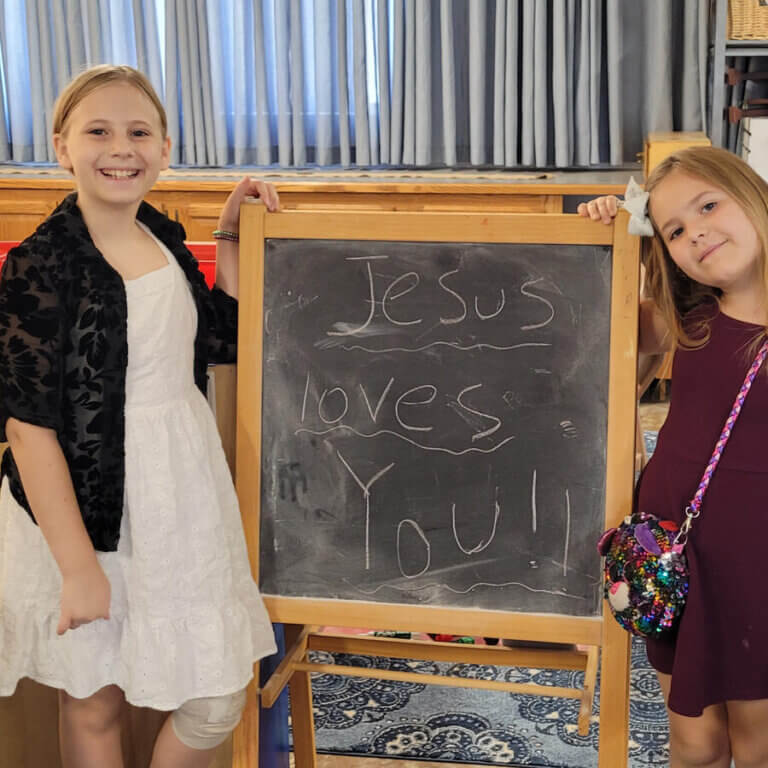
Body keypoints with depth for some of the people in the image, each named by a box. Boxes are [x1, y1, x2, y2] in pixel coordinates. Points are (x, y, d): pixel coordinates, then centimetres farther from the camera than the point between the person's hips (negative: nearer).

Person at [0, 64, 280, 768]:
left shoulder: (164, 239, 4)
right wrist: (78, 565, -17)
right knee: (93, 704, 14)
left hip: (185, 491, 6)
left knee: (217, 703, 12)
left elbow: (221, 341, 18)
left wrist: (230, 240, 7)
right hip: (87, 509, -6)